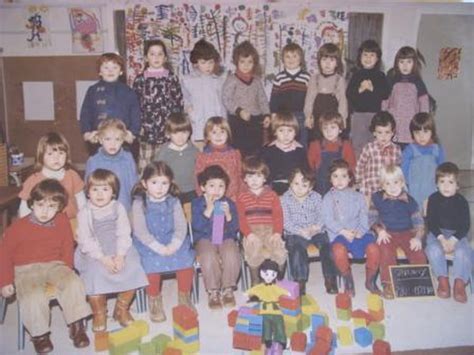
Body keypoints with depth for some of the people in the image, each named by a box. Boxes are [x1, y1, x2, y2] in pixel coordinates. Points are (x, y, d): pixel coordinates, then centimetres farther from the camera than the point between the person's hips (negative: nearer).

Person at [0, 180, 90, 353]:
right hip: (26, 270, -2)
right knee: (34, 296, -30)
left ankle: (77, 326, -4)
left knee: (74, 283, -24)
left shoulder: (62, 222, -2)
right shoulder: (18, 227, -11)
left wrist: (67, 270, 5)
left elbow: (67, 248, 12)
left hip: (54, 265, 3)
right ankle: (39, 334, -3)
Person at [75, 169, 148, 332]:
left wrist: (120, 255, -18)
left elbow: (124, 234, -2)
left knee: (132, 269, -20)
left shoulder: (118, 208, 3)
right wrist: (103, 258, -20)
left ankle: (122, 309, 5)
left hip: (118, 251, 2)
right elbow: (86, 240, -9)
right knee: (94, 273, -28)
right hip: (93, 254, -2)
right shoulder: (85, 213, -2)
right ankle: (99, 313, -2)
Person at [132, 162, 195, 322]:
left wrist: (174, 245, -18)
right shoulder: (139, 203, -2)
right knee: (152, 263, -29)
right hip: (148, 244, -2)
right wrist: (158, 247, -20)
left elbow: (181, 227, 0)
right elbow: (140, 231, -10)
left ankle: (184, 297, 2)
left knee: (186, 259, -22)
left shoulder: (174, 202, 7)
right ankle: (154, 301, -4)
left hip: (173, 241, 2)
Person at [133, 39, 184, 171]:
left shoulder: (172, 78, 6)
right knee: (145, 166, 0)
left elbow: (179, 102, 5)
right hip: (147, 129, 0)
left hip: (167, 130, 0)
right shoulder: (140, 79, 7)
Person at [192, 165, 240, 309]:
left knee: (232, 255, -29)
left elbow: (235, 228, -1)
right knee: (209, 257, -32)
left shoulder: (229, 203, 5)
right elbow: (197, 226, -14)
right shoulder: (197, 203, -1)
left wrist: (228, 215, -18)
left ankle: (227, 289, -9)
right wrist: (208, 209, -20)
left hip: (226, 238, 2)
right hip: (205, 239, -1)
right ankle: (213, 292, -12)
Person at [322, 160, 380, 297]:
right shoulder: (328, 198, 10)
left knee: (373, 249, -26)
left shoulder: (358, 196, 17)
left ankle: (370, 281, 2)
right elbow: (328, 220, -2)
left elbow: (364, 216, 8)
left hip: (359, 232, 2)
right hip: (338, 234, -2)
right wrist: (343, 231, -17)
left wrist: (360, 231, -12)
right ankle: (348, 282, -7)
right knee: (339, 250, -35)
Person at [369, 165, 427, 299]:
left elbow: (419, 222, 2)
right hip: (387, 234, -1)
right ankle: (388, 283, -17)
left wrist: (417, 237, -15)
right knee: (386, 252, -33)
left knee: (419, 254, -22)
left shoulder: (409, 200, 0)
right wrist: (380, 230, -14)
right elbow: (372, 218, 4)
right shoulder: (377, 198, 1)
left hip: (407, 233, 1)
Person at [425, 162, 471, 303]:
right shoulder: (433, 199, -3)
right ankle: (442, 279, -19)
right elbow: (431, 222, -5)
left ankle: (460, 283, -22)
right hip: (437, 233, 0)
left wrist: (453, 240, -20)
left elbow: (465, 225, -6)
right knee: (434, 249, -29)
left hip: (457, 234, 0)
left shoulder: (462, 201, -4)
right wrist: (442, 238, -19)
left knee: (463, 251, -28)